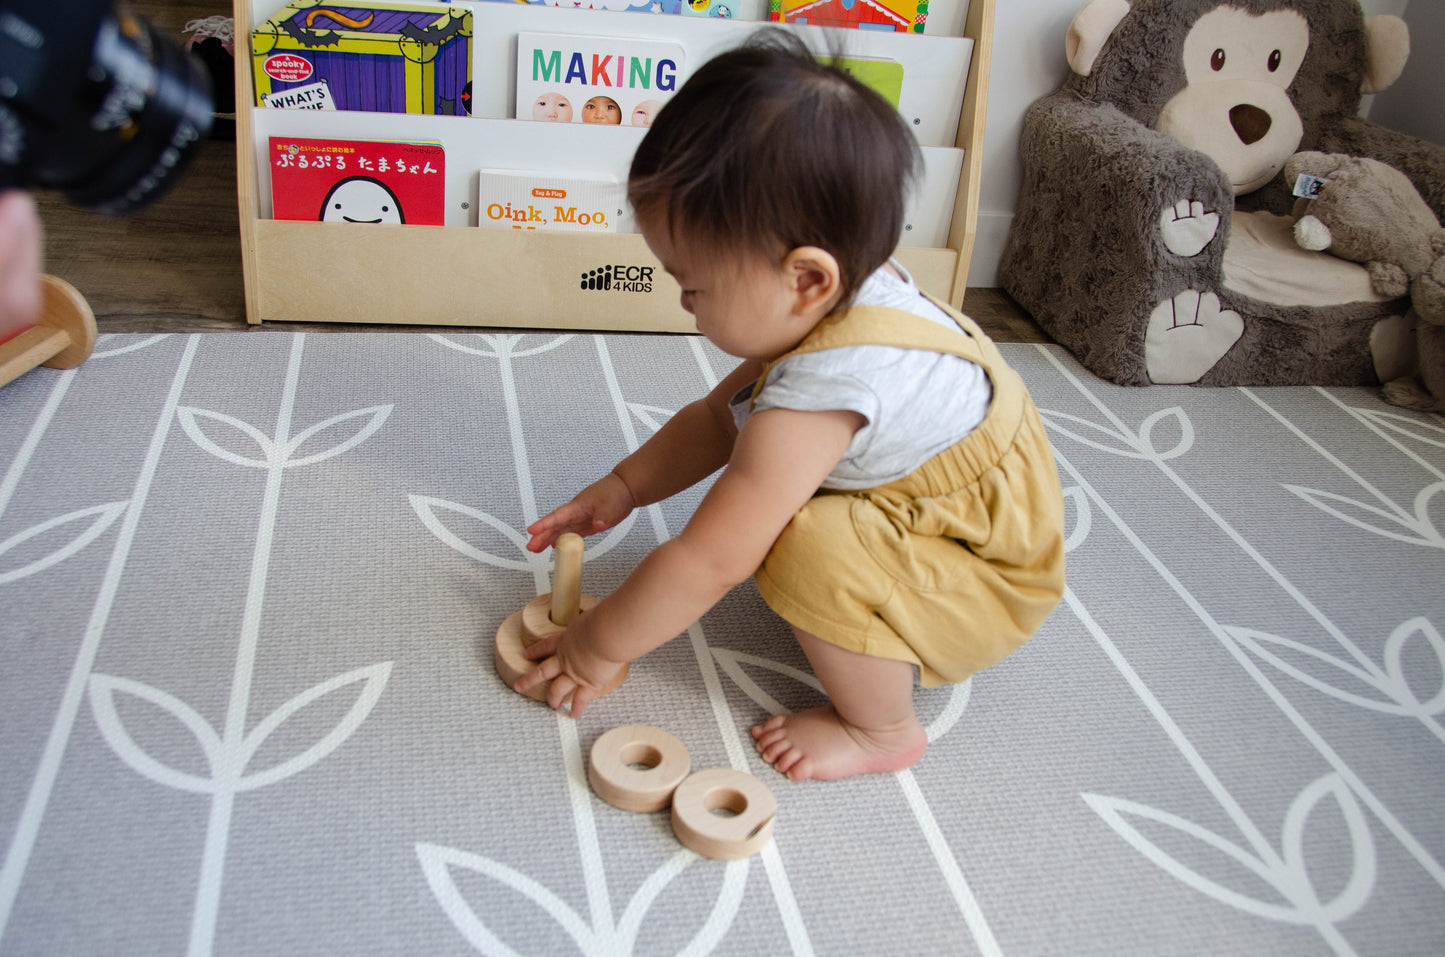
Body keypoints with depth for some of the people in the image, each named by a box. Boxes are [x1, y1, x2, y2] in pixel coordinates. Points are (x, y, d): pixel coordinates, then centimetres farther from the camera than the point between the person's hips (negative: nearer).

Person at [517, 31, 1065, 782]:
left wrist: (598, 647, -17)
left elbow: (707, 563, -30)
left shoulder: (819, 392, -36)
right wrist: (624, 487, 0)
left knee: (812, 547, -34)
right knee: (763, 480, 13)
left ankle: (880, 727, -7)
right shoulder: (841, 302, -7)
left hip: (991, 585, -9)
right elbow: (717, 417, 8)